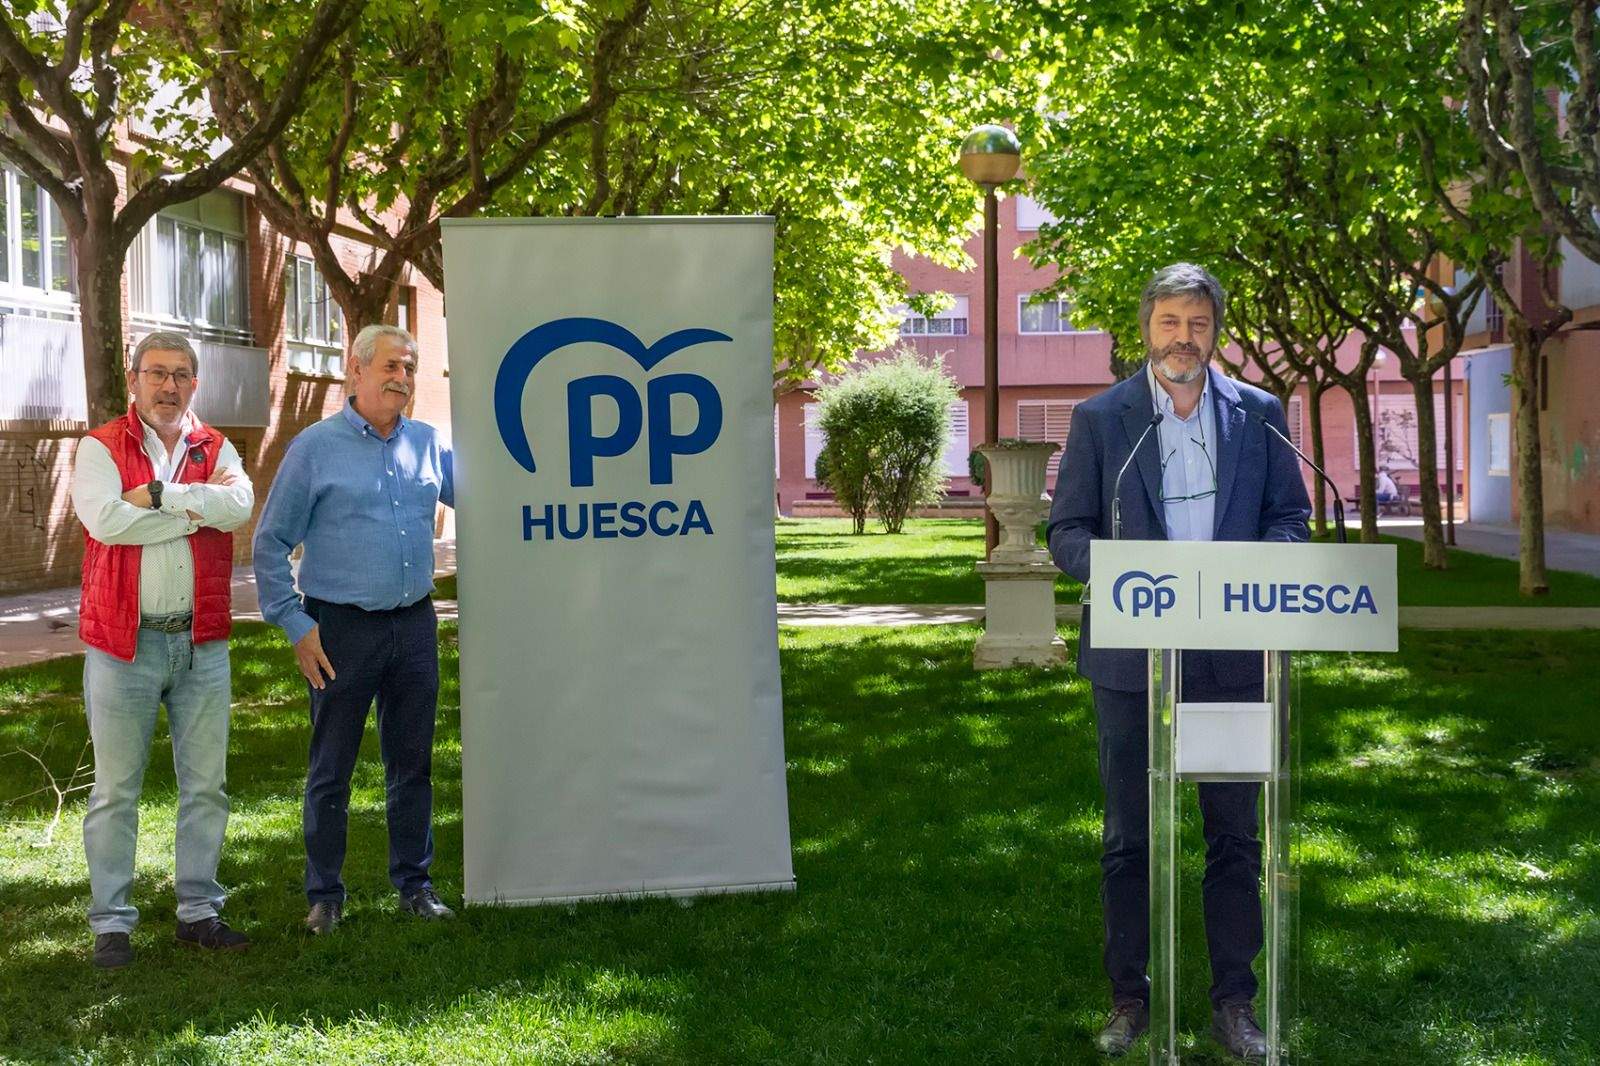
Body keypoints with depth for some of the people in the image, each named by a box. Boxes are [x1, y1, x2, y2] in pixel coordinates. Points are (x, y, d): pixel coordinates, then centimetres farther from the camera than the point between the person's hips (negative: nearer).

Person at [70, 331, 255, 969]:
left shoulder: (215, 449, 9)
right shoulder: (101, 449, -1)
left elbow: (240, 505, -12)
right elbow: (106, 519, -19)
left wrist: (159, 494, -17)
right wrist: (199, 507, -12)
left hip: (202, 642, 4)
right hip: (124, 642, -3)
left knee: (206, 785, 9)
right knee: (115, 791, 2)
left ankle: (198, 910, 21)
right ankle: (111, 922, 11)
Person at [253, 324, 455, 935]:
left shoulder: (428, 444, 8)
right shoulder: (315, 448, -3)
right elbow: (271, 544, -2)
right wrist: (296, 626, -8)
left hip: (414, 625, 4)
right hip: (342, 630, -4)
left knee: (413, 763, 11)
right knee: (331, 770, 4)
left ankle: (414, 884, 23)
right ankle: (325, 895, 16)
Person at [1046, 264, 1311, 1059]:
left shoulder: (1258, 414, 6)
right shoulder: (1099, 418, 2)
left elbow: (1290, 513, 8)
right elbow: (1067, 530, 1)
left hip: (1230, 654, 1)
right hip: (1131, 654, -1)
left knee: (1235, 834, 7)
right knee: (1128, 836, 8)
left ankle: (1234, 1000, 18)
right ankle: (1129, 998, 19)